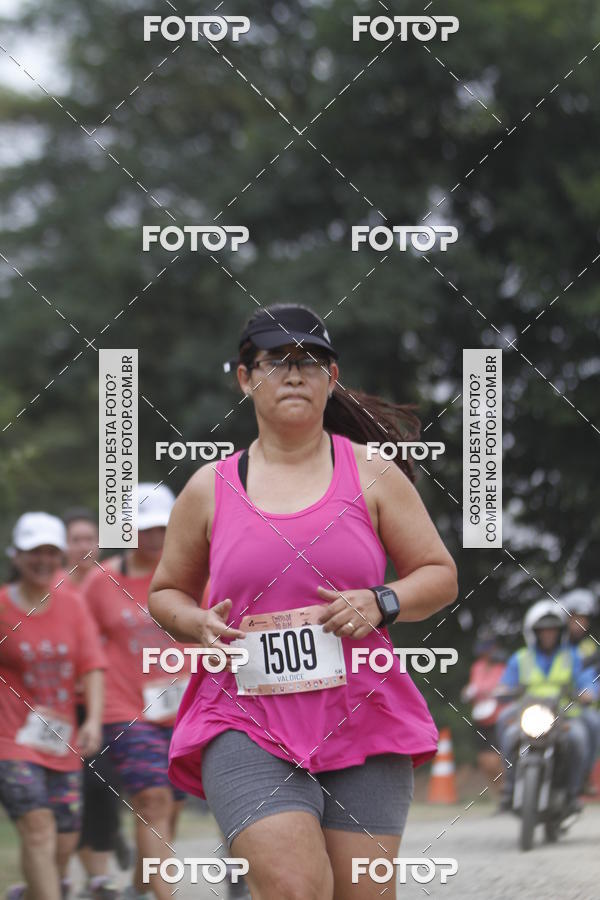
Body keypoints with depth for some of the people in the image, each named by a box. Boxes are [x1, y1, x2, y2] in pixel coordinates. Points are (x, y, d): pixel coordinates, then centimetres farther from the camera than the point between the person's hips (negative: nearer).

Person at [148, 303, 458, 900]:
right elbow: (166, 592, 21)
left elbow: (440, 575, 12)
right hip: (246, 723, -1)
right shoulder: (210, 488, 10)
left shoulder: (371, 474, 9)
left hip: (361, 719, 1)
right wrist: (199, 624, -2)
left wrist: (380, 603, -9)